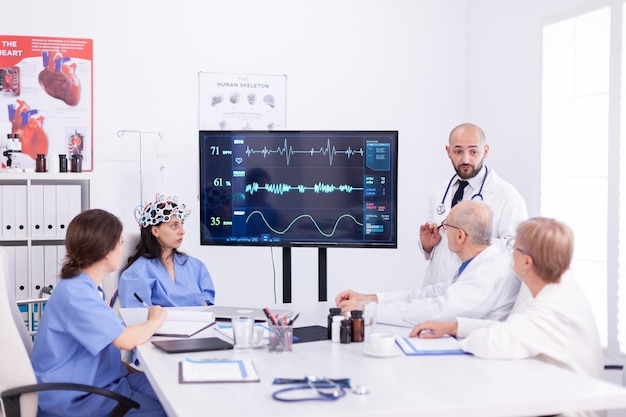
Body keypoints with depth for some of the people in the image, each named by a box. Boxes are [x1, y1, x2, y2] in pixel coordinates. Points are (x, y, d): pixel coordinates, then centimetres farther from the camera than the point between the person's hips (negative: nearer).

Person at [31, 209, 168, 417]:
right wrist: (156, 320, -9)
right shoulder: (75, 293, -22)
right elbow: (126, 339, -28)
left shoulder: (85, 287, 9)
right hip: (75, 396, -9)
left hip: (99, 378, 9)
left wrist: (130, 369, 3)